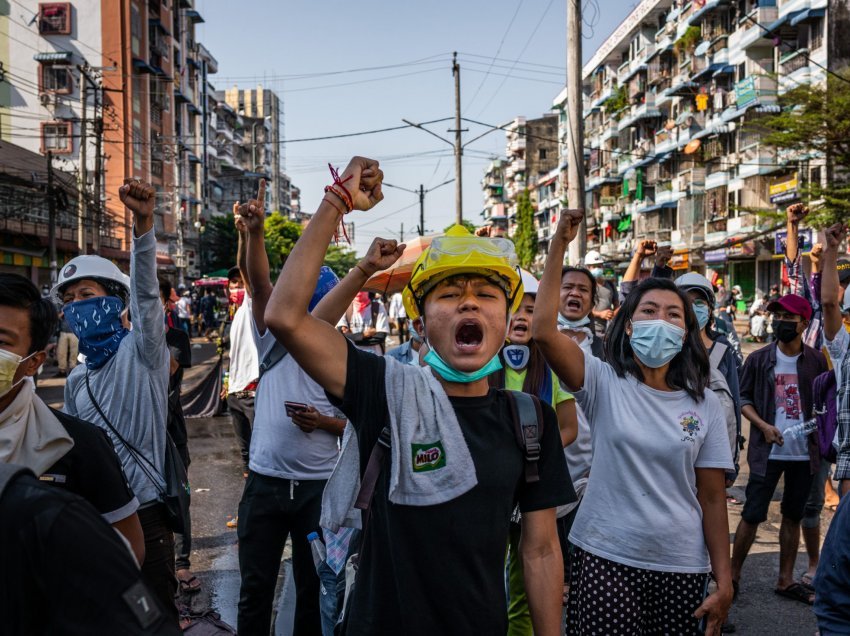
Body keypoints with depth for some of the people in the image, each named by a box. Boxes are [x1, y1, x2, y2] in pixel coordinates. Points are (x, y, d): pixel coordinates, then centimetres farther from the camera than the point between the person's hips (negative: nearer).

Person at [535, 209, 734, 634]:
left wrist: (724, 583, 1)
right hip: (604, 559, -2)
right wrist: (559, 246, -23)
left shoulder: (705, 405, 1)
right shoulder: (604, 384, -5)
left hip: (682, 568, 3)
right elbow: (544, 331, -21)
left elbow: (712, 499, 3)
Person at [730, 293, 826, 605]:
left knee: (793, 516, 13)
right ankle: (733, 575, 13)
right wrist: (763, 426, -14)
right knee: (752, 515, 0)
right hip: (768, 451, -2)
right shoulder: (759, 359, -1)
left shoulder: (817, 361, 2)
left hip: (804, 452, 2)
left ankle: (786, 580, 25)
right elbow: (744, 399, 1)